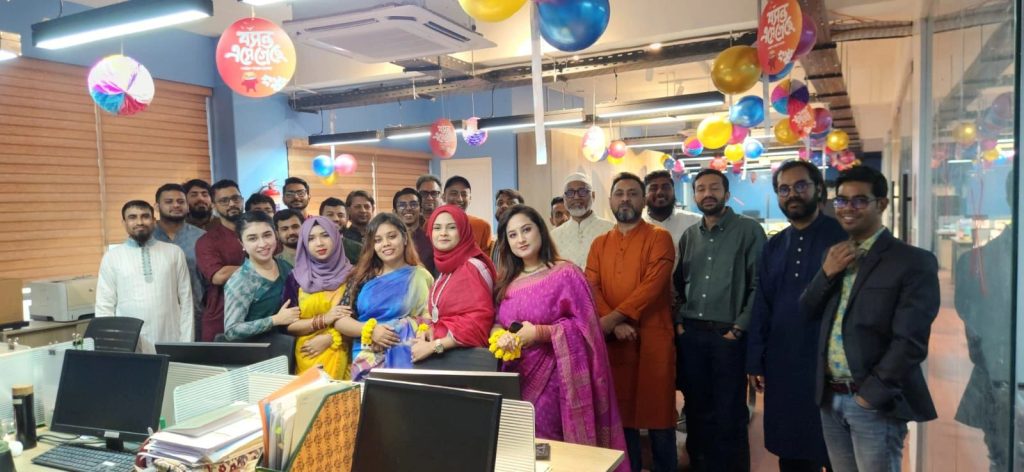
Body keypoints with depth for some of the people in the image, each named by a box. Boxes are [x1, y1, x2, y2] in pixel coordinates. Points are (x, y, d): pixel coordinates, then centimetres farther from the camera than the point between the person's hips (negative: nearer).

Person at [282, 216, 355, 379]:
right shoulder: (296, 278, 2)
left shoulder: (351, 275, -1)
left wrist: (329, 338, -12)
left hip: (339, 355, -1)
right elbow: (288, 326, 0)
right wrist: (323, 319, -12)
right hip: (307, 356, 1)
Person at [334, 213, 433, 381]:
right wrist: (370, 330, -10)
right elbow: (340, 319, 5)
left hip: (404, 361, -1)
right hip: (365, 362, 1)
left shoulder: (420, 277, 6)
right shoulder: (362, 277, 10)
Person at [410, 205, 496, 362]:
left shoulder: (472, 267, -12)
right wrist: (429, 331, 0)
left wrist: (433, 346, -17)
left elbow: (478, 322, -19)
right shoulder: (445, 267, 10)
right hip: (444, 355, 7)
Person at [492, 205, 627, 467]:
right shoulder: (507, 281, 10)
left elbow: (584, 325, -11)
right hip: (517, 375, 5)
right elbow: (498, 323, 17)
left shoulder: (566, 273, -8)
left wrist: (539, 332, -20)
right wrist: (501, 337, -5)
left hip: (553, 374, -5)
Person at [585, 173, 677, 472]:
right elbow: (591, 288, 2)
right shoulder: (599, 244, 12)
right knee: (621, 413, 11)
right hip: (613, 341, 4)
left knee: (657, 412, 4)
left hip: (653, 339, -4)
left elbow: (653, 286, -13)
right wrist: (615, 325, -14)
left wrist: (612, 318, -19)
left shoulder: (659, 238, -1)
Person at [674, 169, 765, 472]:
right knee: (696, 409, 13)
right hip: (690, 334, 5)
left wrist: (740, 327, -12)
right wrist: (679, 321, 3)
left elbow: (759, 284, -9)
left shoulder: (748, 230, -4)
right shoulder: (689, 235, 11)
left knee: (729, 413, 3)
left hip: (728, 335, -4)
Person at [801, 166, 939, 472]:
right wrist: (826, 273, -7)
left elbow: (910, 341, -14)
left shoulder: (913, 261, -8)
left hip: (875, 402, -6)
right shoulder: (833, 257, 11)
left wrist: (871, 394, -16)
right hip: (830, 399, 6)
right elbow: (805, 314, 8)